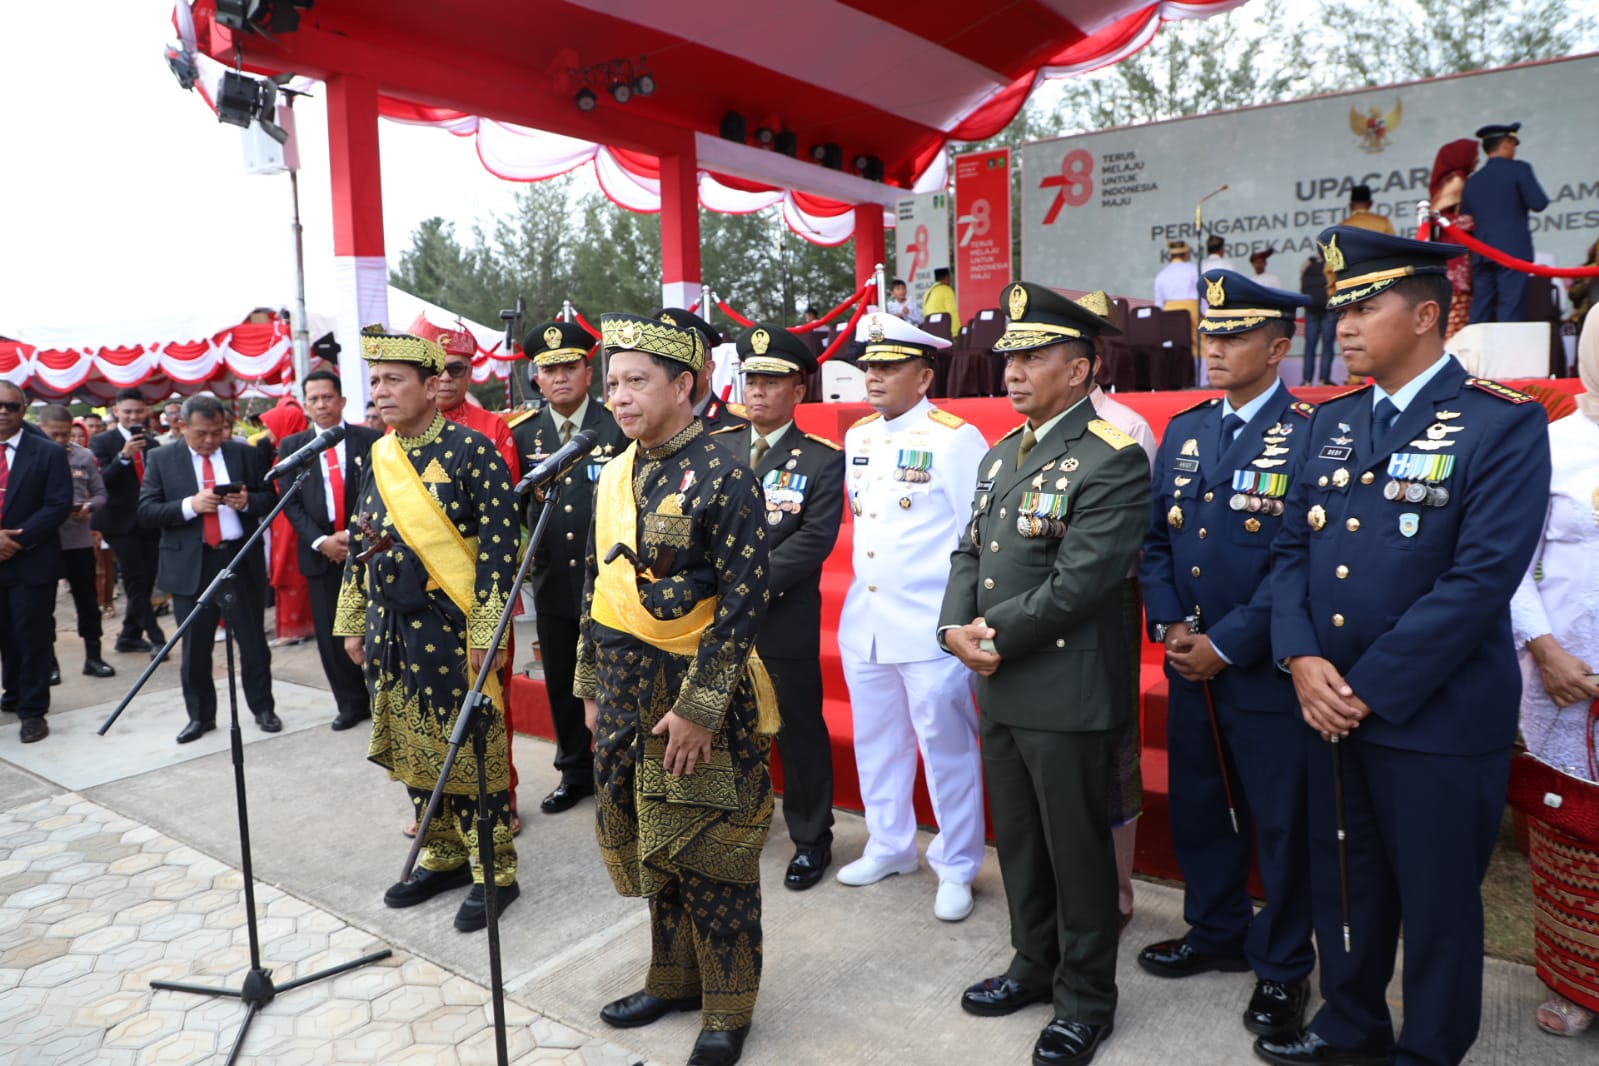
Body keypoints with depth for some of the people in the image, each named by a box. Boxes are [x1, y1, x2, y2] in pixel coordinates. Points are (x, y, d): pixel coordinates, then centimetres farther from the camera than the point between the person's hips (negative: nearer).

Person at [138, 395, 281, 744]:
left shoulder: (247, 454, 5)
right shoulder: (162, 460, 3)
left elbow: (271, 498, 6)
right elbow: (145, 512, -2)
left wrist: (248, 502, -15)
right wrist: (190, 505, -17)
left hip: (242, 559, 0)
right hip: (190, 565, 0)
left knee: (253, 641, 7)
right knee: (195, 647, 8)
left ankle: (263, 709, 21)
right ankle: (200, 716, 22)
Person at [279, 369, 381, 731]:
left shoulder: (369, 440, 3)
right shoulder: (291, 446, 10)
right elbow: (291, 502, 5)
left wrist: (354, 534, -11)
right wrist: (320, 541, -8)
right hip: (319, 552, 2)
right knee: (331, 634, 5)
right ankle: (351, 703, 16)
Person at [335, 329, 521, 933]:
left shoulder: (471, 451, -11)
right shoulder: (377, 456, 9)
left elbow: (499, 545, -15)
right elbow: (361, 544, 16)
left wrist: (486, 634, -18)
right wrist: (353, 622, 14)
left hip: (450, 631, -7)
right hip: (390, 631, 7)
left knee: (470, 752, 2)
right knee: (412, 753, 15)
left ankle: (496, 874, 18)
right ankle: (444, 858, 33)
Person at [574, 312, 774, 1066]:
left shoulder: (723, 478, -14)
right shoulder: (614, 476, 8)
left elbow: (743, 602, -18)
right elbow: (598, 587, 14)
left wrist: (697, 707, -19)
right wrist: (592, 685, 14)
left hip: (701, 698, -7)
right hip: (628, 695, 7)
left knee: (711, 858, 6)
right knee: (651, 847, 18)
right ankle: (674, 978, 38)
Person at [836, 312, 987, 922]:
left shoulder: (954, 439, -11)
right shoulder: (857, 438, 9)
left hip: (931, 627, -7)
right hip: (864, 621, 7)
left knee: (947, 748, 5)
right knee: (876, 742, 18)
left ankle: (956, 869, 22)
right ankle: (889, 848, 36)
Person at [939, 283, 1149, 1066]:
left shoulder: (1113, 460, -15)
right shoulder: (1000, 455, 12)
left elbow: (1079, 581, -22)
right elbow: (971, 553, 10)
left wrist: (994, 637, -15)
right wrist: (956, 630, -7)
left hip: (1068, 694, -7)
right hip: (999, 688, 8)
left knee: (1077, 850, 9)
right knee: (1017, 841, 20)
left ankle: (1085, 999, 28)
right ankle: (1035, 964, 40)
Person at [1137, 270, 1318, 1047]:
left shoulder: (1311, 436, -9)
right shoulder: (1184, 431, 9)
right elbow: (1156, 539, 8)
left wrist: (1227, 644, -17)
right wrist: (1170, 625, -5)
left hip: (1266, 670, -5)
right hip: (1189, 665, 6)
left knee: (1280, 824, 8)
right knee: (1197, 810, 17)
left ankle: (1283, 968, 27)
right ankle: (1216, 932, 38)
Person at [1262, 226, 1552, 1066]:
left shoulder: (1504, 424, -10)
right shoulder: (1332, 421, 8)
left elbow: (1481, 578, -18)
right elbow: (1291, 547, 5)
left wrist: (1371, 688, -18)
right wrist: (1303, 660, -9)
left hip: (1436, 719, -5)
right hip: (1330, 708, 5)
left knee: (1435, 902, 12)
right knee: (1345, 884, 19)